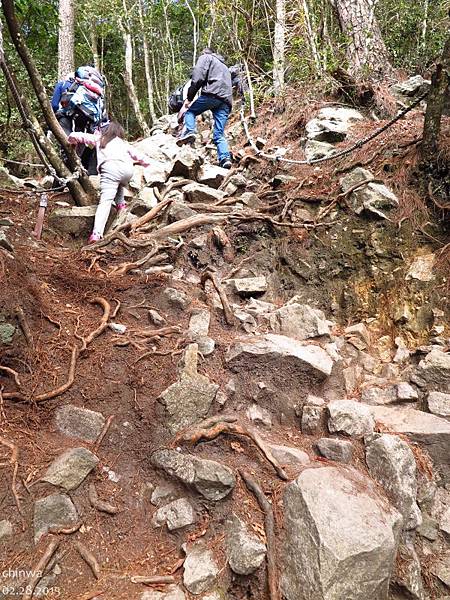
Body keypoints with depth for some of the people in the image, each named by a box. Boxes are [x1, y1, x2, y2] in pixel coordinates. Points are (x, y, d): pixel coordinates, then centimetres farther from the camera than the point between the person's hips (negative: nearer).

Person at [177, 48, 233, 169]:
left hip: (212, 93, -6)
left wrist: (189, 99, 0)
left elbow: (198, 78, 0)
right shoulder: (225, 66, 42)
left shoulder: (205, 57, 18)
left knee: (190, 111, 13)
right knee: (219, 135, 1)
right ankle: (225, 158, -20)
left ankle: (189, 132, -14)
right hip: (227, 101, 6)